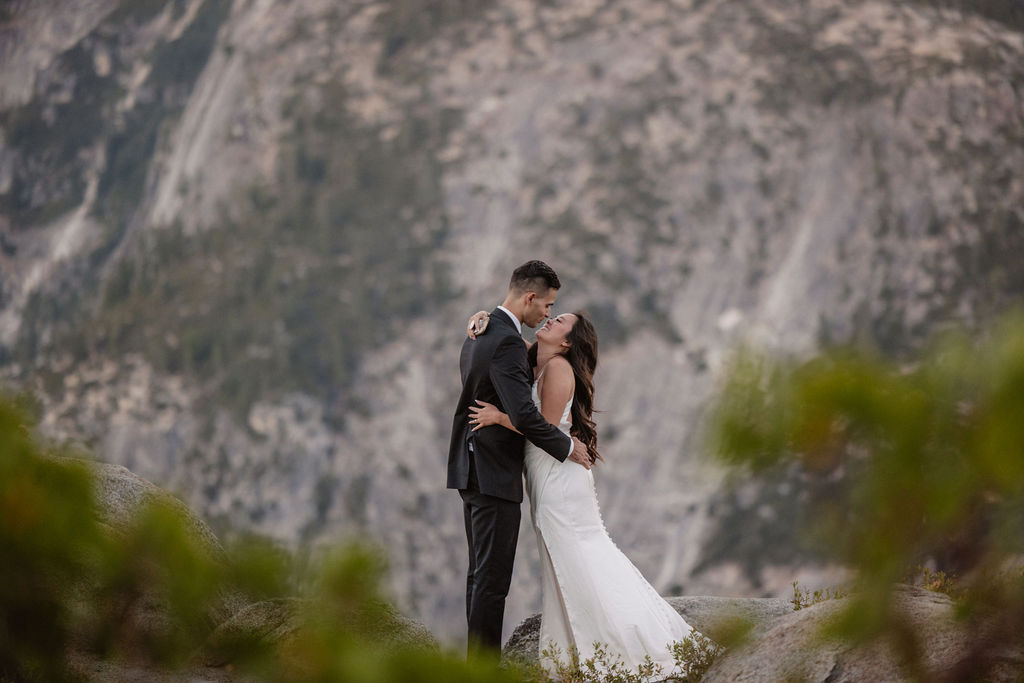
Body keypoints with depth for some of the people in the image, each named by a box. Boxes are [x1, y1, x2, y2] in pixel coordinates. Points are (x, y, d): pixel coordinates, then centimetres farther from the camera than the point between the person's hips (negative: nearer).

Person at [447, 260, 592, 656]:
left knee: (481, 574, 15)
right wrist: (567, 446, -13)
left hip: (471, 468, 10)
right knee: (492, 578, -6)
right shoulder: (507, 342, -20)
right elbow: (524, 415, -26)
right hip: (494, 474, -10)